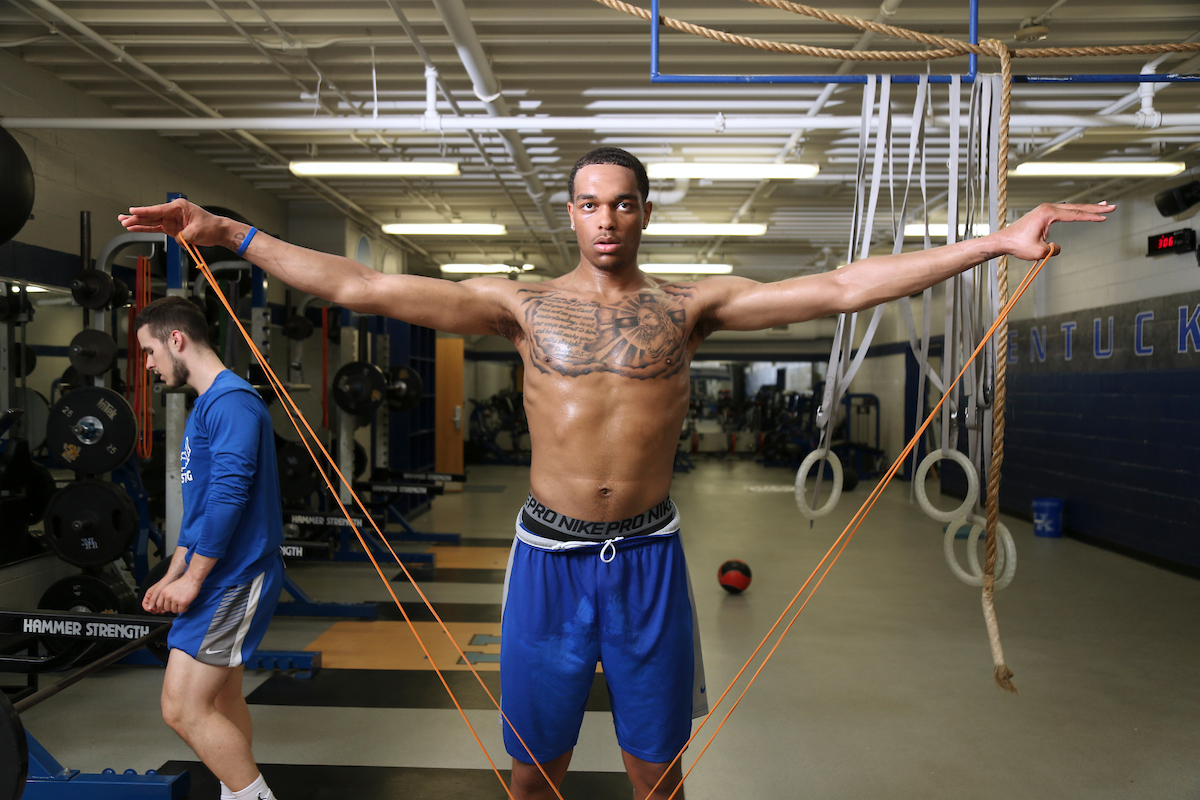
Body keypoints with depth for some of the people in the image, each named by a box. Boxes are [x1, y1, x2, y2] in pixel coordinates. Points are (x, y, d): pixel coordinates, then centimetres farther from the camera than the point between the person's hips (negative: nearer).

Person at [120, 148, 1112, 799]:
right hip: (549, 554, 0)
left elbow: (840, 287, -7)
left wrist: (997, 242, -11)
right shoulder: (523, 305, -1)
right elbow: (361, 286, -6)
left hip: (648, 555, 0)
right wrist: (227, 232, -10)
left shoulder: (690, 305, -1)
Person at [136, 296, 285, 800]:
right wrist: (172, 576, 19)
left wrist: (192, 578, -17)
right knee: (220, 700, 17)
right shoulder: (206, 405, 17)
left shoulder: (230, 400, -16)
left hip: (233, 580, -10)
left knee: (183, 709, -8)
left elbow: (229, 494, -24)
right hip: (221, 576, 10)